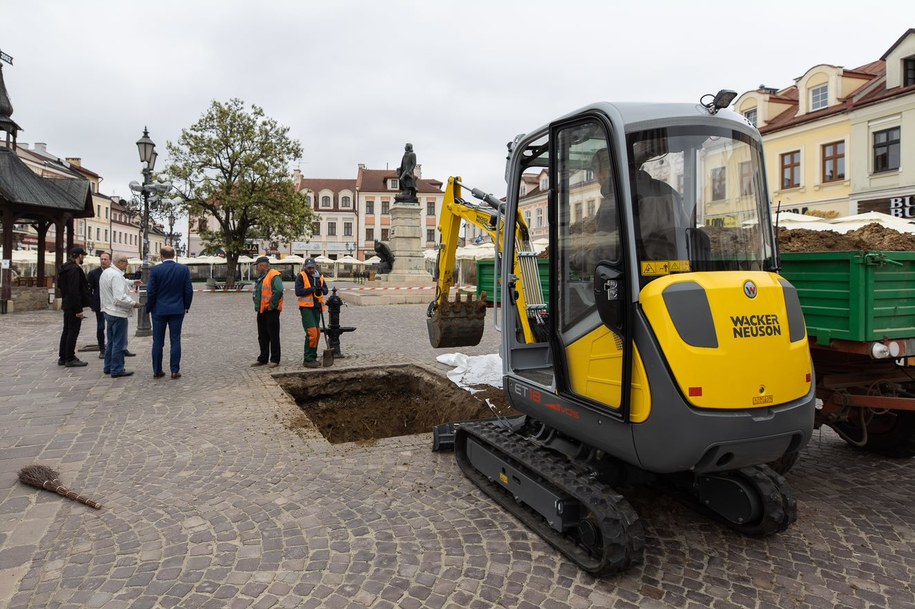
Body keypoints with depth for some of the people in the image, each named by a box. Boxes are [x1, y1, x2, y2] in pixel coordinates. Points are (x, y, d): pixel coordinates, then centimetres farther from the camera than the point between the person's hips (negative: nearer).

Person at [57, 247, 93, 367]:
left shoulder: (65, 268, 13)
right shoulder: (75, 269, -18)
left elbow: (60, 286, 21)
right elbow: (75, 291, -22)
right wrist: (78, 310, -21)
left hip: (67, 304, 10)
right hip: (74, 305, -10)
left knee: (67, 330, 15)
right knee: (73, 331, -3)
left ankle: (62, 357, 22)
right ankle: (70, 359, 1)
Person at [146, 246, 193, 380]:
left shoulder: (155, 270, -7)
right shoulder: (184, 269, -3)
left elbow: (151, 292, -6)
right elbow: (189, 290, -1)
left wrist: (149, 308, 8)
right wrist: (186, 306, 12)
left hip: (159, 311, -1)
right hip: (177, 310, 1)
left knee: (158, 342, 8)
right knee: (175, 341, 4)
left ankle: (157, 371, 14)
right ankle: (175, 371, 4)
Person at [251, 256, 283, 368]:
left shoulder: (274, 275, -14)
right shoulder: (261, 277, 17)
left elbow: (279, 291, -27)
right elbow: (257, 293, 30)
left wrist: (272, 305, -22)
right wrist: (257, 304, 18)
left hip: (271, 311, -10)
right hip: (261, 310, 10)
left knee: (273, 336, -2)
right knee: (262, 336, 14)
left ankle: (274, 360, 4)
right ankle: (263, 359, 24)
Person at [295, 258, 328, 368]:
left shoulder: (320, 276, 12)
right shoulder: (301, 276, -6)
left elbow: (326, 290, 13)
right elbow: (298, 291, -14)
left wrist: (321, 289, -9)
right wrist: (311, 289, -20)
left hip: (316, 307, 7)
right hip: (306, 307, -7)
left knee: (317, 333, 12)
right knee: (311, 333, -14)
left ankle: (312, 357, 25)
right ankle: (308, 360, -7)